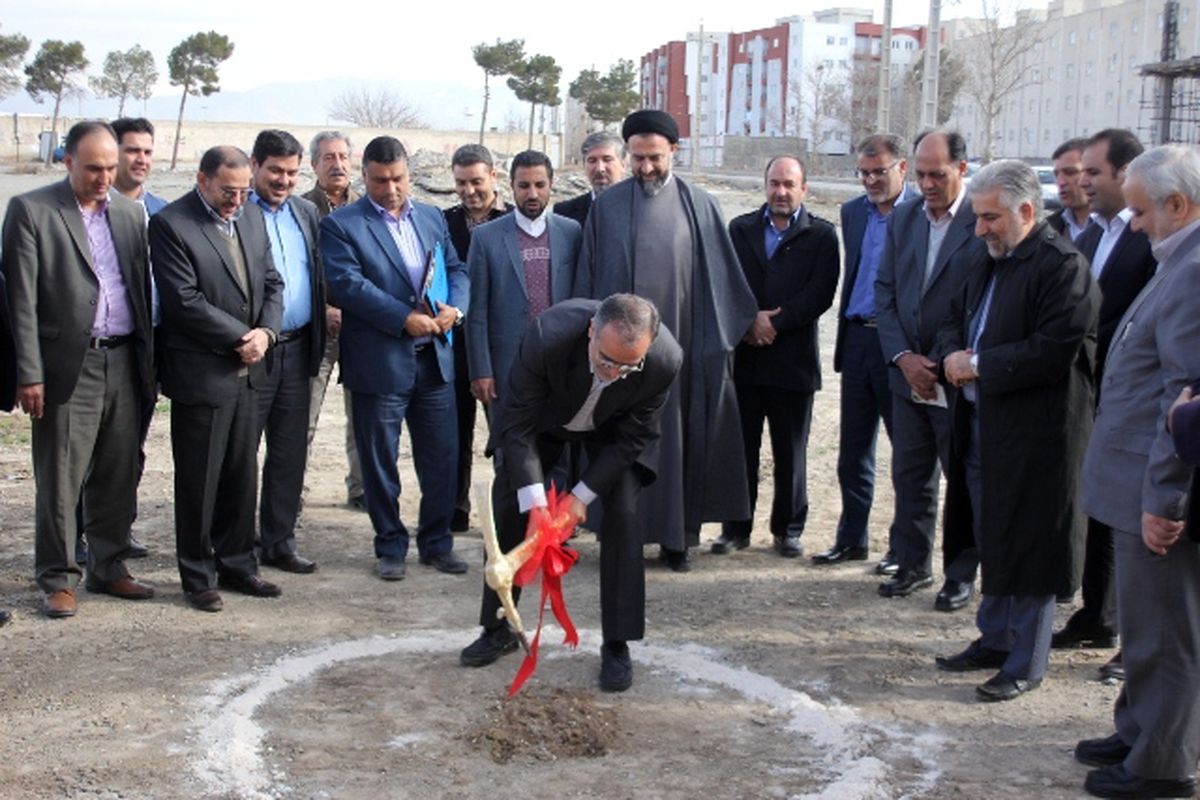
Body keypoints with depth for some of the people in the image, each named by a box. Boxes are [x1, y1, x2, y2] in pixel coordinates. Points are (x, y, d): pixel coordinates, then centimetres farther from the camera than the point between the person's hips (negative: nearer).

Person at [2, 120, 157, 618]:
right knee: (60, 480, 1)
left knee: (118, 476, 11)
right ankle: (58, 579, 12)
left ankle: (108, 568, 24)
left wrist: (149, 361, 9)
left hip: (124, 364, 5)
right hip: (68, 366, -5)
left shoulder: (130, 213, 12)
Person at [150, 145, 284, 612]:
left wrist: (266, 331, -7)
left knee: (242, 476, 13)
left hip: (247, 371, 6)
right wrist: (241, 337, -14)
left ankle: (237, 565, 25)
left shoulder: (252, 221, 11)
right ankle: (198, 577, 14)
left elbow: (272, 283, 12)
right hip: (201, 375, -6)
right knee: (198, 481, 3)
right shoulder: (170, 225, -11)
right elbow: (184, 301, -17)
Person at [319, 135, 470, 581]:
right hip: (379, 363, -4)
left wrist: (455, 308, -9)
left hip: (434, 360, 4)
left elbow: (456, 268, 13)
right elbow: (348, 284, -15)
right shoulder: (341, 225, -4)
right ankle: (390, 547, 20)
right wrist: (405, 318, -21)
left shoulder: (432, 218, 13)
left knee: (441, 457, 8)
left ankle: (436, 543, 22)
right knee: (380, 462, 6)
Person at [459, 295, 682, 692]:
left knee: (623, 514, -14)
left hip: (613, 429, 0)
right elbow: (517, 424, -30)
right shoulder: (547, 336, -42)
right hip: (542, 417, 0)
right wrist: (536, 503, -35)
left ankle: (617, 645, -3)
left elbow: (632, 438, -21)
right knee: (507, 509, 1)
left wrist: (581, 495, -24)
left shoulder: (665, 360, -37)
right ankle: (498, 629, 20)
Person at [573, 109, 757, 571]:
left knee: (677, 437, 5)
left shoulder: (698, 206, 2)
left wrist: (719, 339, -1)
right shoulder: (607, 206, 4)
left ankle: (677, 536, 14)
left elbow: (720, 276, 3)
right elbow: (588, 277, 7)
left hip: (677, 344, -1)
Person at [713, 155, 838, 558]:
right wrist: (751, 320, -13)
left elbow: (820, 294, -8)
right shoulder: (740, 229, 10)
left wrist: (774, 323, -14)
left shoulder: (821, 235, 2)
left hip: (793, 360, -2)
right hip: (744, 357, 2)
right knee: (739, 448, 6)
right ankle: (737, 527, 16)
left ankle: (788, 529, 17)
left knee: (791, 453, 6)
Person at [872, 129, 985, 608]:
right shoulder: (903, 218, 7)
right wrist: (903, 356, -5)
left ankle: (961, 575, 17)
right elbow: (885, 290, 7)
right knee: (910, 476, 12)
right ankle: (912, 564, 25)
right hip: (908, 375, 5)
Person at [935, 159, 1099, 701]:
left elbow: (1055, 352, -23)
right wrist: (954, 355, -1)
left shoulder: (1061, 266, -14)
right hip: (980, 427, 9)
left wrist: (979, 365, -17)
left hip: (1035, 434, -9)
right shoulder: (988, 264, 14)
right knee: (991, 541, 18)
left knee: (1027, 549, 0)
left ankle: (1026, 664, 11)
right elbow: (954, 321, 22)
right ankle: (995, 640, 31)